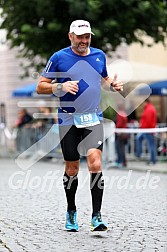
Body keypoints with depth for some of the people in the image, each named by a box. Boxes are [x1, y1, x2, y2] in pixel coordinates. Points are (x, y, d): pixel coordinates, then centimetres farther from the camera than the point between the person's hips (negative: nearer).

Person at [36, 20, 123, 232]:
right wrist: (61, 87, -17)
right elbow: (40, 87, 0)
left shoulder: (99, 55, 9)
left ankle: (96, 216, -15)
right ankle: (71, 212, 27)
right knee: (71, 169, 6)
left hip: (93, 119, 1)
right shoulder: (59, 57, -2)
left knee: (95, 162, -17)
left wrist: (112, 85, 4)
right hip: (68, 120, -1)